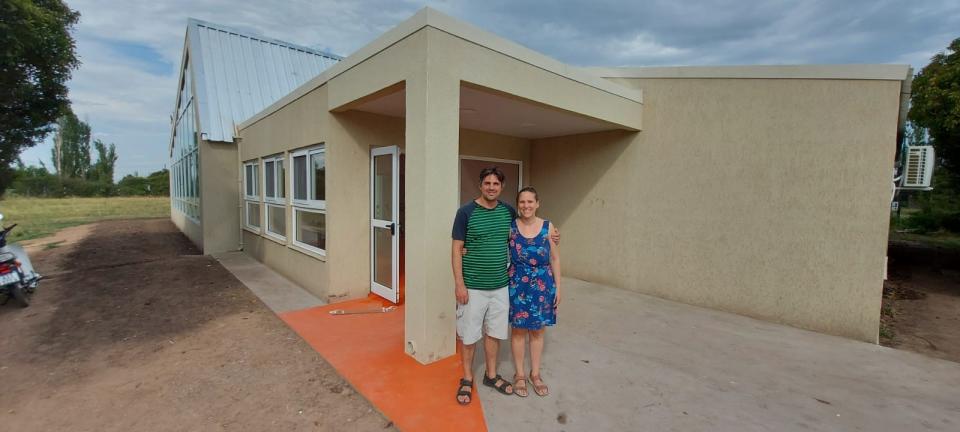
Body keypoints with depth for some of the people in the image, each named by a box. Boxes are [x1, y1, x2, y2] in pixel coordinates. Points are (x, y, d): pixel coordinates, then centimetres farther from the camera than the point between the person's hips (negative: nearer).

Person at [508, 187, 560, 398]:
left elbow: (555, 259, 1)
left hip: (542, 285, 1)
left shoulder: (548, 227, -5)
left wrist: (558, 287, 1)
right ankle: (519, 374, 30)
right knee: (518, 330, 11)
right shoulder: (510, 227, -7)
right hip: (517, 285, -1)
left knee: (537, 331, 14)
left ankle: (535, 374, 33)